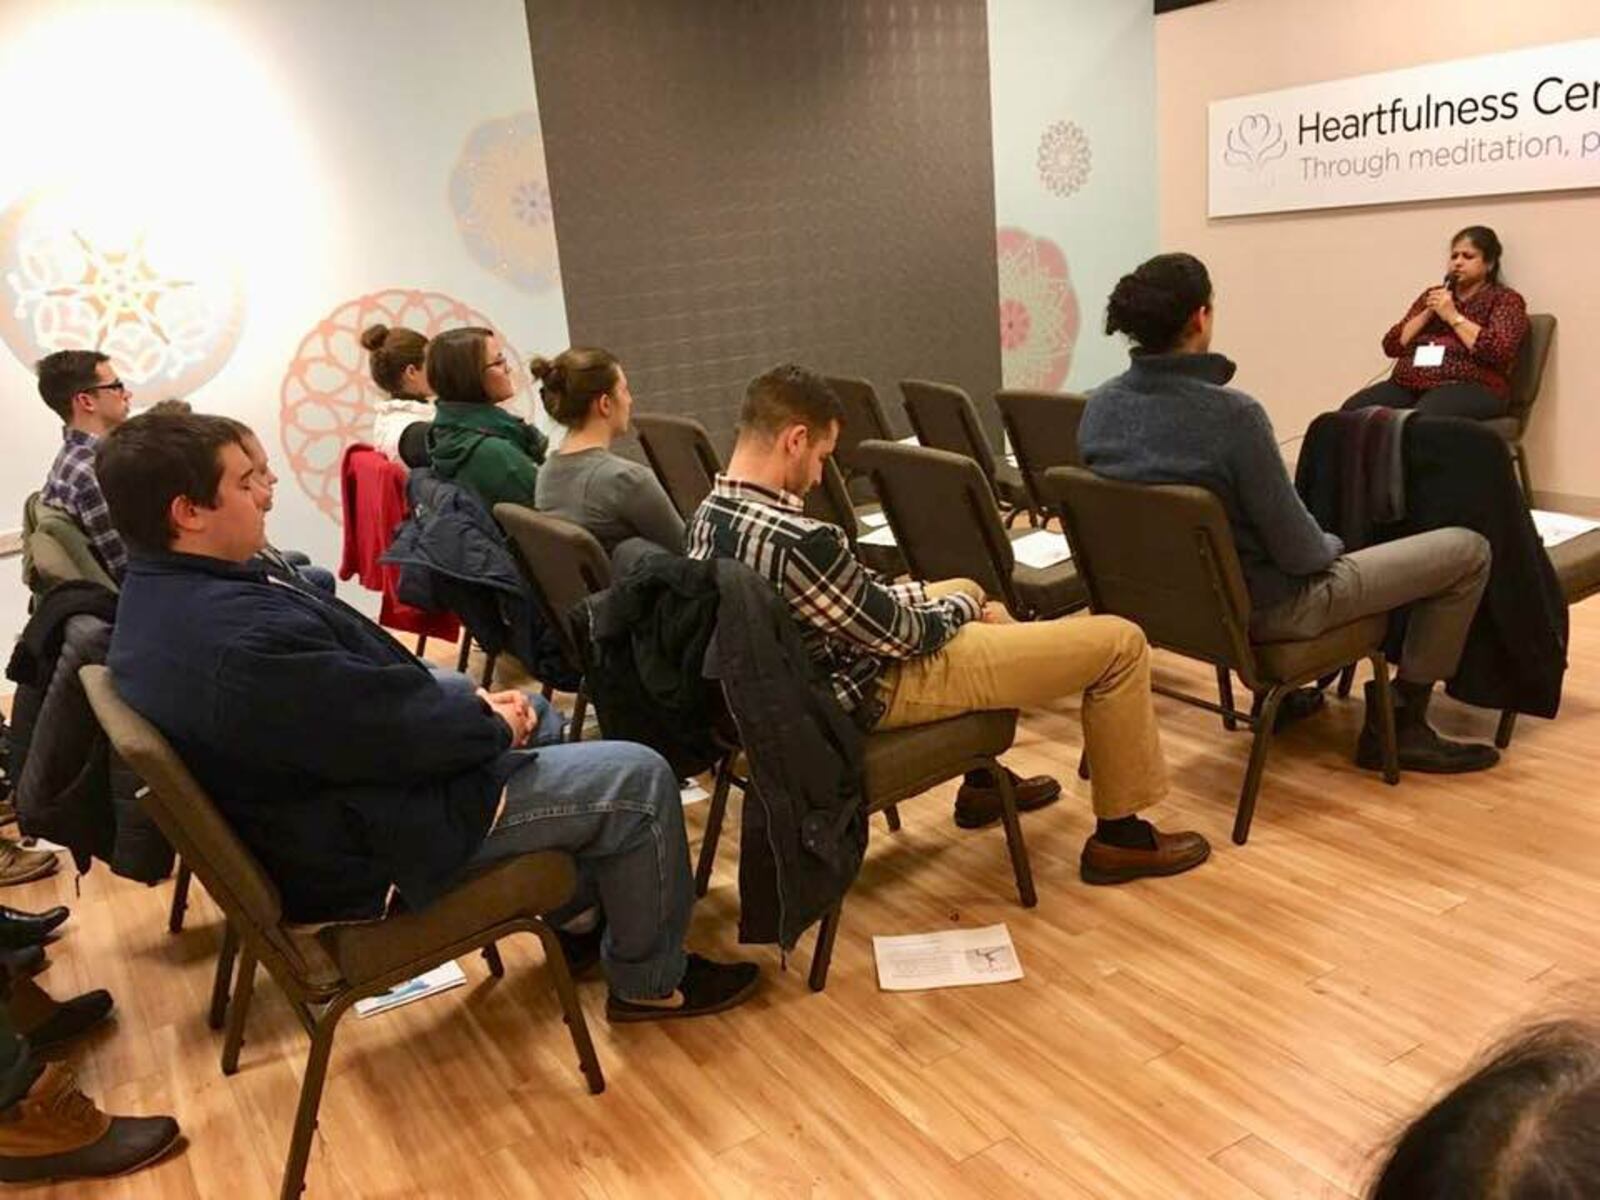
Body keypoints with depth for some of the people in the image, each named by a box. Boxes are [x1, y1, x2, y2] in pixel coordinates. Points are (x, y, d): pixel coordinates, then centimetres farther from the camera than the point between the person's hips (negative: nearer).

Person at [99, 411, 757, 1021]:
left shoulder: (157, 591, -1)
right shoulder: (245, 641, -35)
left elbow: (349, 680, 4)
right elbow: (404, 732, -27)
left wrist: (476, 700, -3)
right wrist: (495, 724, -7)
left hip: (335, 771, 10)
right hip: (372, 851, -10)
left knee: (535, 715, 25)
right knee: (640, 779, -6)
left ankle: (578, 905, 38)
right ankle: (650, 980, 15)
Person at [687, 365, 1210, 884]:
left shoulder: (708, 516, -3)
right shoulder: (795, 541, -33)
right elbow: (901, 637, -20)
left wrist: (944, 596, 5)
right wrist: (964, 607, 1)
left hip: (816, 674, 10)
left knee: (966, 590, 36)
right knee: (1119, 644, -5)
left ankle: (984, 783, 41)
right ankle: (1120, 834, 15)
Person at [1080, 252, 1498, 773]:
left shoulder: (1098, 406, -9)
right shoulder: (1231, 412, -30)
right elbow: (1299, 553, -22)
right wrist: (1332, 546, 2)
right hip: (1263, 608, -7)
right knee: (1468, 549, 7)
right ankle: (1400, 725, 14)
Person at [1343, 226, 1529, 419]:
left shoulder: (1505, 299, 10)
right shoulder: (1434, 295, 25)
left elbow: (1500, 352, -10)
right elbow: (1392, 345, 15)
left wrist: (1453, 316, -6)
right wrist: (1427, 314, 1)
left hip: (1467, 387, -5)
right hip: (1408, 383, 5)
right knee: (1352, 410, -27)